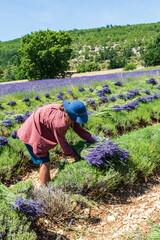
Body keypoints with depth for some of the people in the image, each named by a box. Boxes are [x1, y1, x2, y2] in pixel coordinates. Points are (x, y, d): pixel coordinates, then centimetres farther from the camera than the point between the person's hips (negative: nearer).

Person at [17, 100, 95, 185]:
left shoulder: (66, 111, -10)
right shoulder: (59, 124, -34)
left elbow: (79, 129, 0)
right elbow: (62, 142, -19)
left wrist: (93, 142, 5)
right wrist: (75, 156, -5)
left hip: (39, 131, 10)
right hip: (32, 134, -10)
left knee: (45, 161, 20)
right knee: (45, 163, -5)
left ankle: (48, 184, 36)